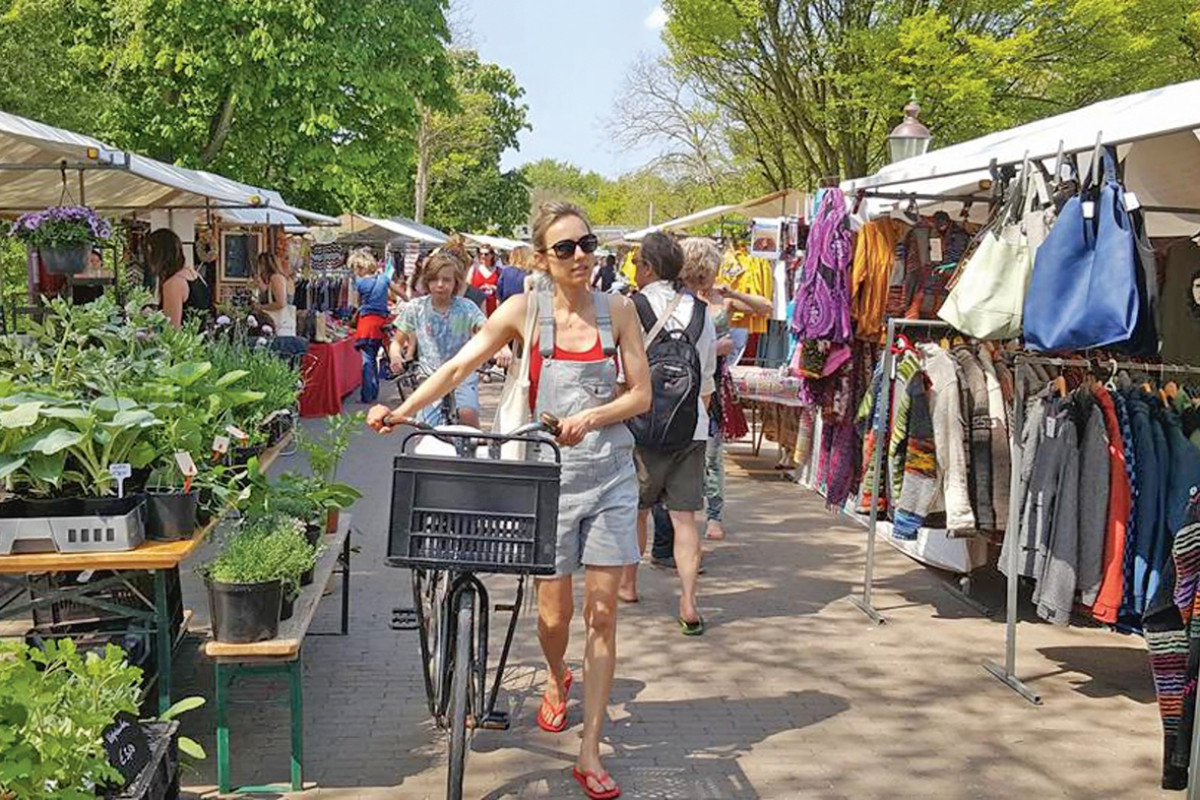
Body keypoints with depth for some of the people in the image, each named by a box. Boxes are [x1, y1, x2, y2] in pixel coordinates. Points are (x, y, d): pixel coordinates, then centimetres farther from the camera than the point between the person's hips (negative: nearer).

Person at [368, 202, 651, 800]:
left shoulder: (618, 311, 1)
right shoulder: (525, 310, -3)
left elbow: (640, 394, 0)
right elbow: (459, 366, -5)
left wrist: (590, 418, -17)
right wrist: (402, 410, -16)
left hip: (610, 475, 1)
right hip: (549, 475, -1)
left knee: (601, 614, 0)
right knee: (554, 611, 4)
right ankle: (557, 682, 41)